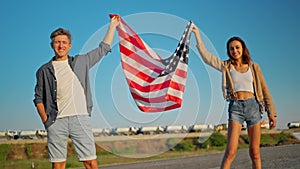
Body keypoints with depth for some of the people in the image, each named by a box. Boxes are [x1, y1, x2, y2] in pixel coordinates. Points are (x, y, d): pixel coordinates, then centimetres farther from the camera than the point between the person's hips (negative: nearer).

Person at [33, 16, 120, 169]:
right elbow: (38, 98, 13)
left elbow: (103, 49, 23)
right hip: (56, 122, 0)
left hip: (80, 118, 0)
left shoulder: (81, 62, 14)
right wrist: (45, 120, 1)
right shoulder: (44, 70, 12)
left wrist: (112, 25, 25)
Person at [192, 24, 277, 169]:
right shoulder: (226, 66, 8)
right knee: (230, 152, -13)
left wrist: (271, 113, 7)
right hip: (235, 107, -1)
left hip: (253, 106, 2)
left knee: (255, 152, 4)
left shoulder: (253, 67, 10)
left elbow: (264, 90, 11)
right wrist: (197, 34, -1)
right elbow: (206, 56, 0)